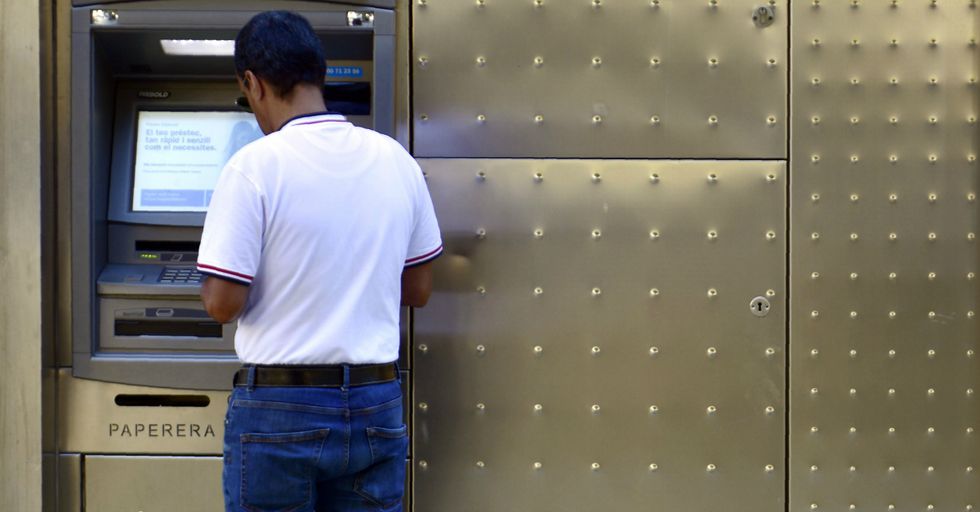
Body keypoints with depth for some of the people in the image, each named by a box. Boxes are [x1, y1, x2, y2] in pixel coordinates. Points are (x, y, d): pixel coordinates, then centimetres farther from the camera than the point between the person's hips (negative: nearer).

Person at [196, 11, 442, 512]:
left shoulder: (255, 165, -13)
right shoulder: (394, 159, 2)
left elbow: (222, 304, -14)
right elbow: (418, 290, 9)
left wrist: (213, 282, 8)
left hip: (279, 410, -4)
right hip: (377, 408, 4)